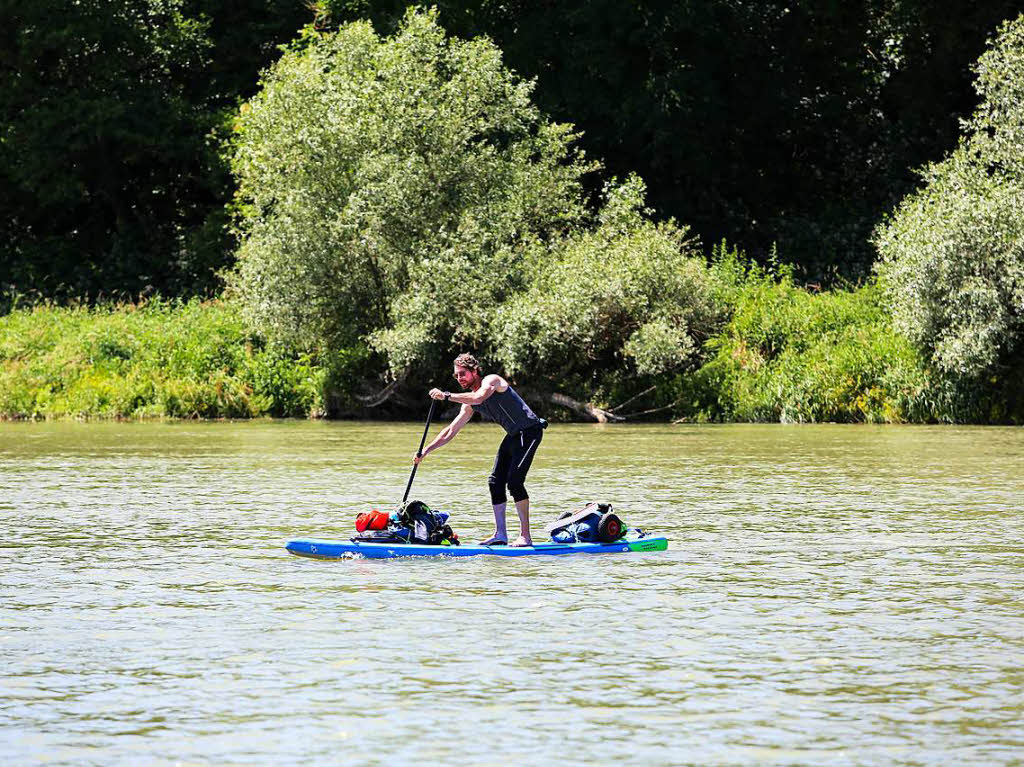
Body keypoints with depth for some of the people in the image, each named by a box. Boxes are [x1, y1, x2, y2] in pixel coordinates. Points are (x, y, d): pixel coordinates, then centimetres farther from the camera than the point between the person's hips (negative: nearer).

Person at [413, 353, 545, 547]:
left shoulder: (491, 381, -14)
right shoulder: (469, 405, 10)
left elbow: (478, 398, -37)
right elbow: (450, 431, 13)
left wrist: (446, 396, -37)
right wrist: (426, 451, 6)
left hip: (529, 431, -10)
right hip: (513, 435, 10)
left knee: (514, 480, -19)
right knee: (495, 481, 5)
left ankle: (525, 536, -19)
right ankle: (500, 534, 10)